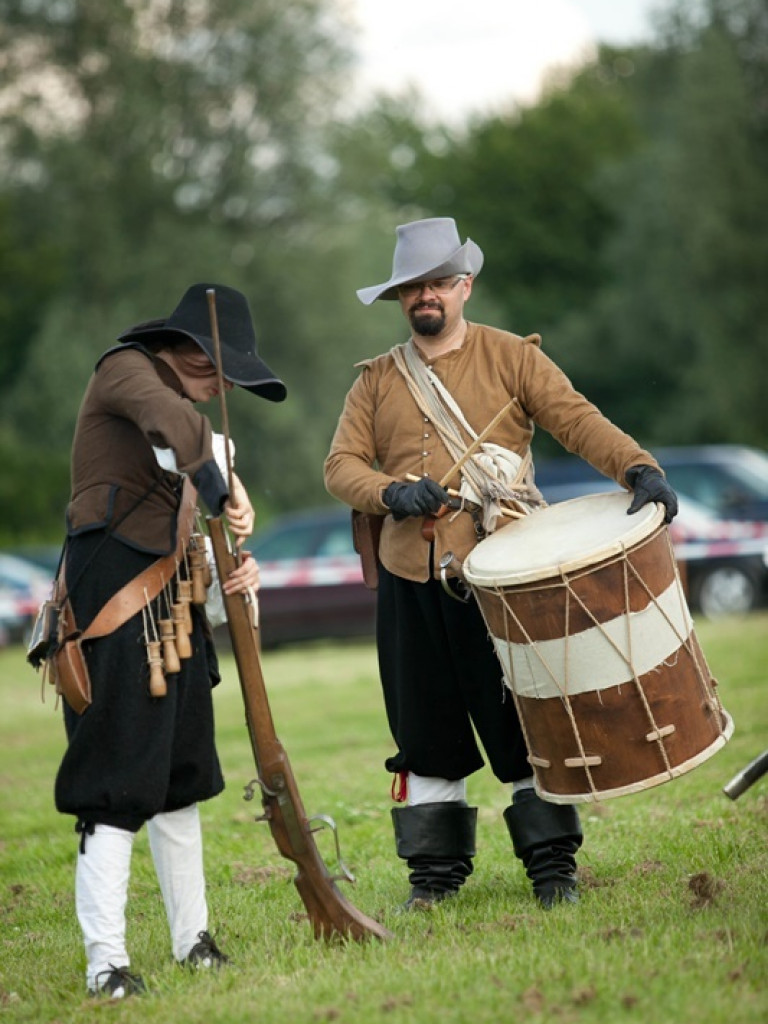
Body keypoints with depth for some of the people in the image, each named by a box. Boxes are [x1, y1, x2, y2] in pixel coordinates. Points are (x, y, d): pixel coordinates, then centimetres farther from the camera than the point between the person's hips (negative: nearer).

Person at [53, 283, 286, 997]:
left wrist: (233, 564, 2)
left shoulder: (187, 406, 22)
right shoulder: (126, 370, -5)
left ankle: (192, 938, 23)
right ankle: (106, 962, -10)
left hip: (171, 601, 9)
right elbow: (173, 423, -29)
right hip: (114, 595, -9)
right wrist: (227, 489, -20)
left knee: (181, 774, 14)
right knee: (116, 784, -10)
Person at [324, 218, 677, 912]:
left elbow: (576, 419, -6)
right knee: (426, 729, 7)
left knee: (524, 722, -2)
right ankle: (436, 868, 17)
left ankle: (552, 861, 8)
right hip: (412, 578, 3)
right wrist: (391, 493, -13)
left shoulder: (511, 358, 4)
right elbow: (341, 464, 8)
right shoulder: (378, 381, 13)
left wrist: (638, 470, -23)